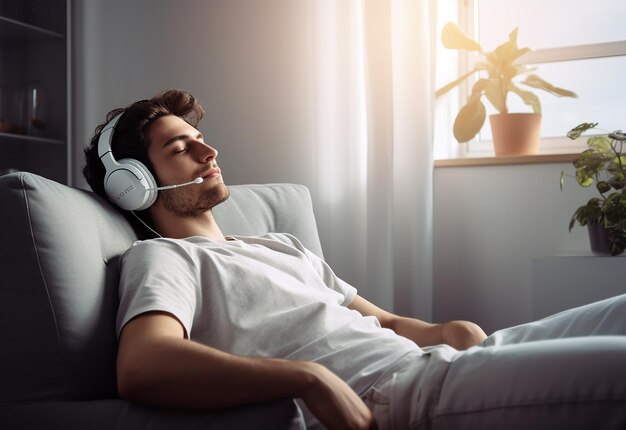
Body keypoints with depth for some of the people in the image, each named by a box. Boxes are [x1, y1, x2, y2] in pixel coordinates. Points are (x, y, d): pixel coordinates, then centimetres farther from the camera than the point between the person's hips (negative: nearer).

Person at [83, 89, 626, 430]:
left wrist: (441, 330, 3)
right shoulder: (159, 256, 5)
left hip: (440, 364, 9)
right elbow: (142, 367, -18)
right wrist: (311, 378, -25)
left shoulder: (283, 246, 30)